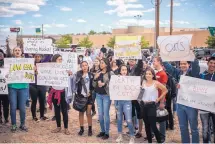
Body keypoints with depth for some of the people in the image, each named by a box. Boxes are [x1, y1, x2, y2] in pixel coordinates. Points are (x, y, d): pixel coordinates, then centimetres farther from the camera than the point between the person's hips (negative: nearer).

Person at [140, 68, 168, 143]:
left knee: (153, 125, -6)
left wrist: (158, 99, -1)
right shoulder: (143, 82, 6)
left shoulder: (156, 83, -6)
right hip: (143, 104, 5)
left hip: (152, 105, -4)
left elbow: (165, 90, -1)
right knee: (146, 125, 10)